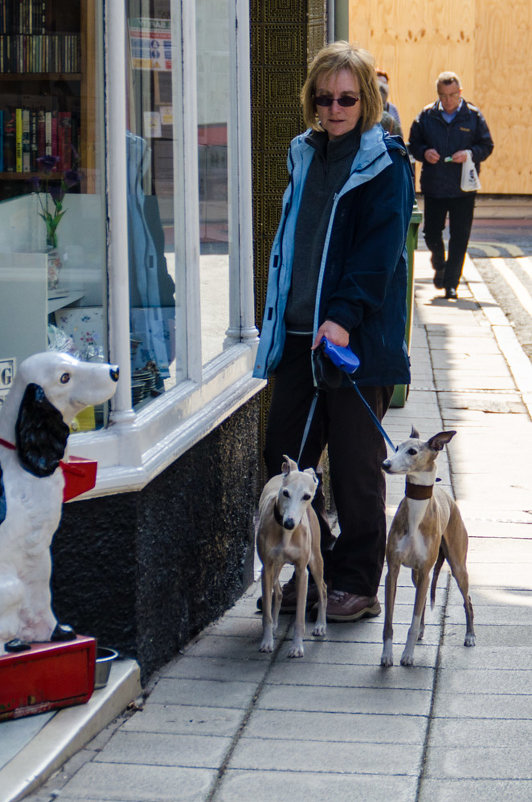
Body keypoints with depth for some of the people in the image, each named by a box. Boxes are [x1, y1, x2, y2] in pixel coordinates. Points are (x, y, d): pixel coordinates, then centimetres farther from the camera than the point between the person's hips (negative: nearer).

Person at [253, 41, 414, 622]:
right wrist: (277, 320, 16)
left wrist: (344, 317, -22)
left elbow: (379, 250, -13)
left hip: (357, 336, -6)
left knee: (355, 465, 1)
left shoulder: (385, 164, -5)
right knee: (283, 454, 7)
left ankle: (357, 584, 12)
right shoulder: (305, 156, 15)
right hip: (299, 334, 7)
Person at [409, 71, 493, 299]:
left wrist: (470, 153, -15)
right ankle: (439, 265, 35)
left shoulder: (473, 116, 2)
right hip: (433, 186, 1)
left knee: (459, 237, -3)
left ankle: (451, 282, 6)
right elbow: (413, 144, 10)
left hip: (463, 188, -1)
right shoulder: (426, 116, 4)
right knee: (431, 234, 5)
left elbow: (487, 146, 5)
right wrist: (424, 152, -12)